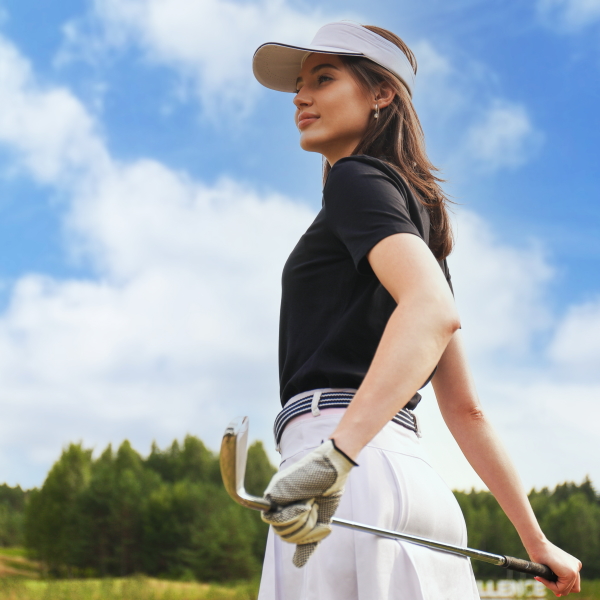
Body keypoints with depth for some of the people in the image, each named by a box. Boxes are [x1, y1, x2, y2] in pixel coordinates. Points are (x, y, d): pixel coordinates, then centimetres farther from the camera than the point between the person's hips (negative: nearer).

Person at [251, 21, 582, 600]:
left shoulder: (357, 177, 0)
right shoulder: (417, 224, 26)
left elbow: (434, 311, -21)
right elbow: (465, 409, 24)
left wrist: (336, 452, -35)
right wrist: (536, 541, 24)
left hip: (358, 473, -9)